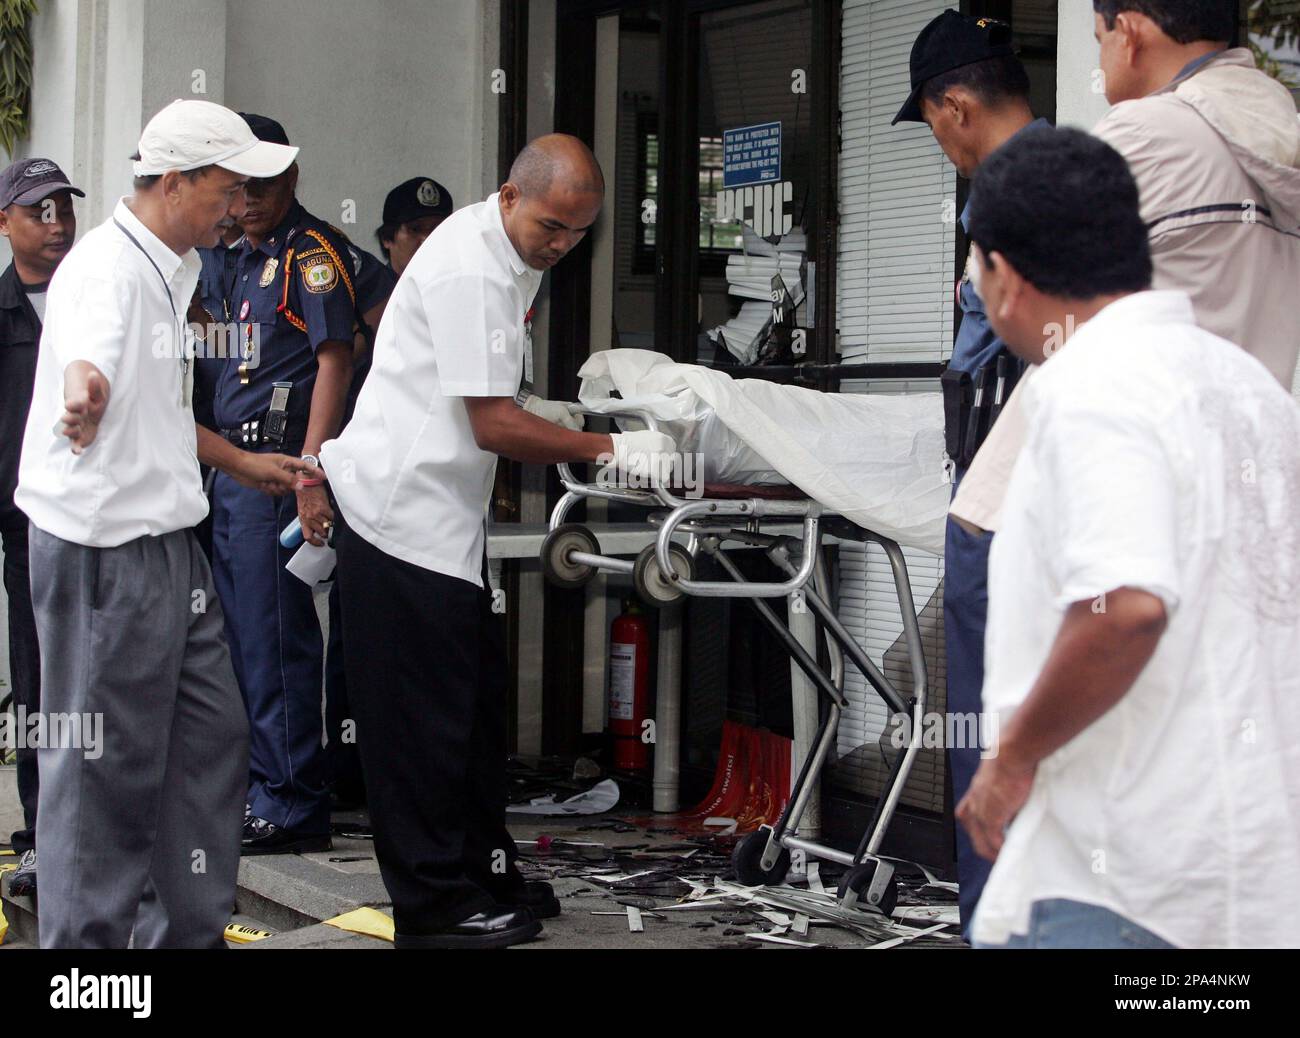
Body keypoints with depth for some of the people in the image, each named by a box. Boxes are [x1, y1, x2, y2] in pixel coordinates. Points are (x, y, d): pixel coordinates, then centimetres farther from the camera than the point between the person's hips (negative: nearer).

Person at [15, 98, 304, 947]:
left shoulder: (172, 270, 16)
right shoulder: (108, 269, -17)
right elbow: (88, 362, -40)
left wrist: (240, 464, 36)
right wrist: (84, 400, -62)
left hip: (166, 542, 10)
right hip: (103, 549, -10)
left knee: (211, 736, 14)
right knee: (105, 760, -2)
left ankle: (190, 931, 26)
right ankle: (87, 939, 9)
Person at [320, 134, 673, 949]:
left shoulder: (511, 259, 12)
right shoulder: (468, 270, -20)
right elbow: (493, 427, -22)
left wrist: (531, 408, 8)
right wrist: (609, 449, -17)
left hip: (446, 512, 10)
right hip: (402, 508, -10)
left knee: (476, 696, 14)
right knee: (425, 715, -5)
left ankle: (486, 874, 23)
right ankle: (434, 906, 2)